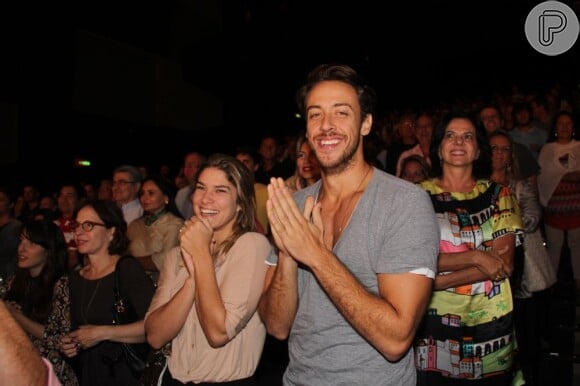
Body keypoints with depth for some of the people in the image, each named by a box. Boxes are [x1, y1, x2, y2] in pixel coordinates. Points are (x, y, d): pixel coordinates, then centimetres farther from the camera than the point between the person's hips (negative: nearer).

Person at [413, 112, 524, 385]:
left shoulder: (499, 196, 2)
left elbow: (505, 264, -8)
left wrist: (436, 282, -16)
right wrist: (475, 256, -19)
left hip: (489, 320, 1)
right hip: (433, 320, -1)